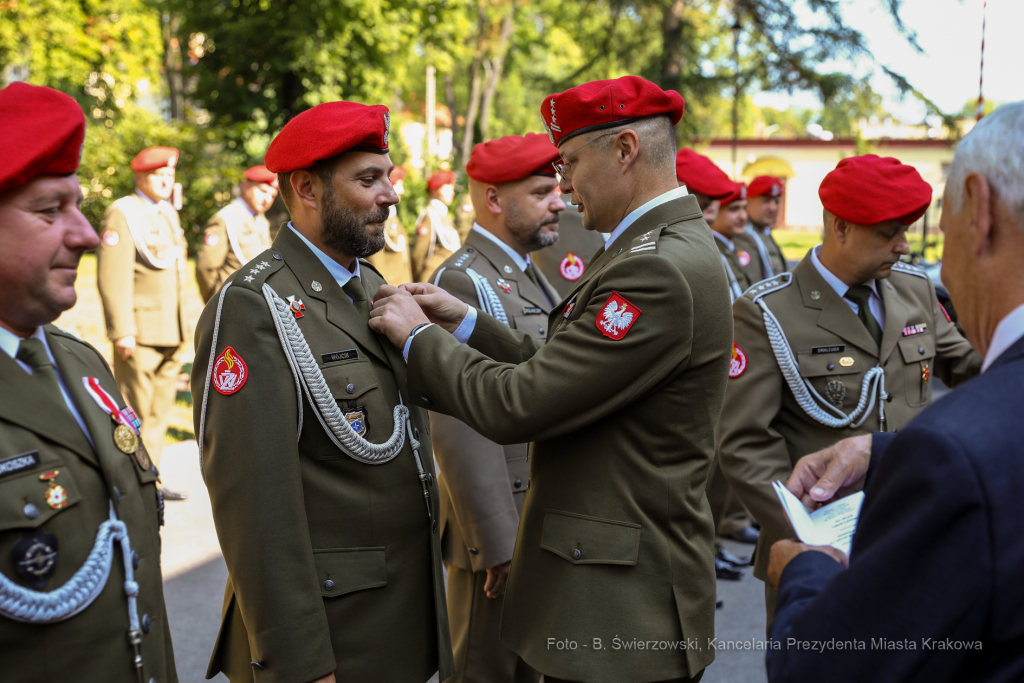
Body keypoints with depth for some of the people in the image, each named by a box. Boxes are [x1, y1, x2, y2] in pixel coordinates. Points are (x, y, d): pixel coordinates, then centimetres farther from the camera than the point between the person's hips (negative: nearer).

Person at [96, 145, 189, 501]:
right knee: (133, 414, -4)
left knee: (160, 410, 12)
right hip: (140, 334, -8)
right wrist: (122, 332, -20)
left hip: (171, 333, 8)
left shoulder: (168, 213, 17)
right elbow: (112, 278, -15)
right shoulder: (121, 214, -8)